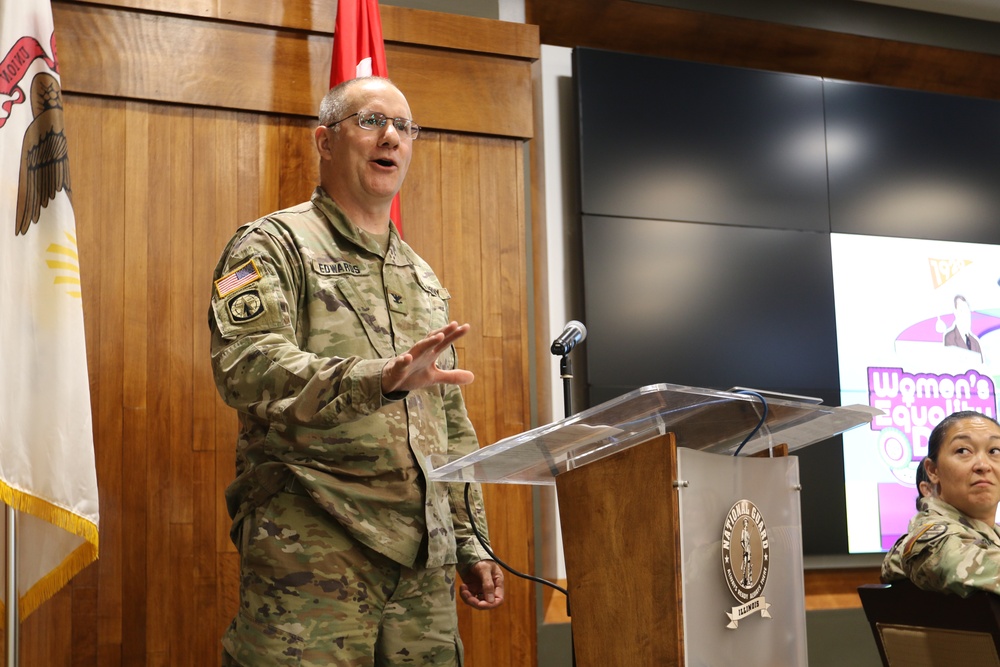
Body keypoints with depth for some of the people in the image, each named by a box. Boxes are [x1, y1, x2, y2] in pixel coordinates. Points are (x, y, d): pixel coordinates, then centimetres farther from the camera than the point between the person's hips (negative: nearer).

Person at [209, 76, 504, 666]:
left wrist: (472, 545, 18)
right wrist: (378, 378, -31)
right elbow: (247, 365, -18)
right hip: (313, 549, -6)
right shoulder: (273, 244, 1)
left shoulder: (424, 278, 23)